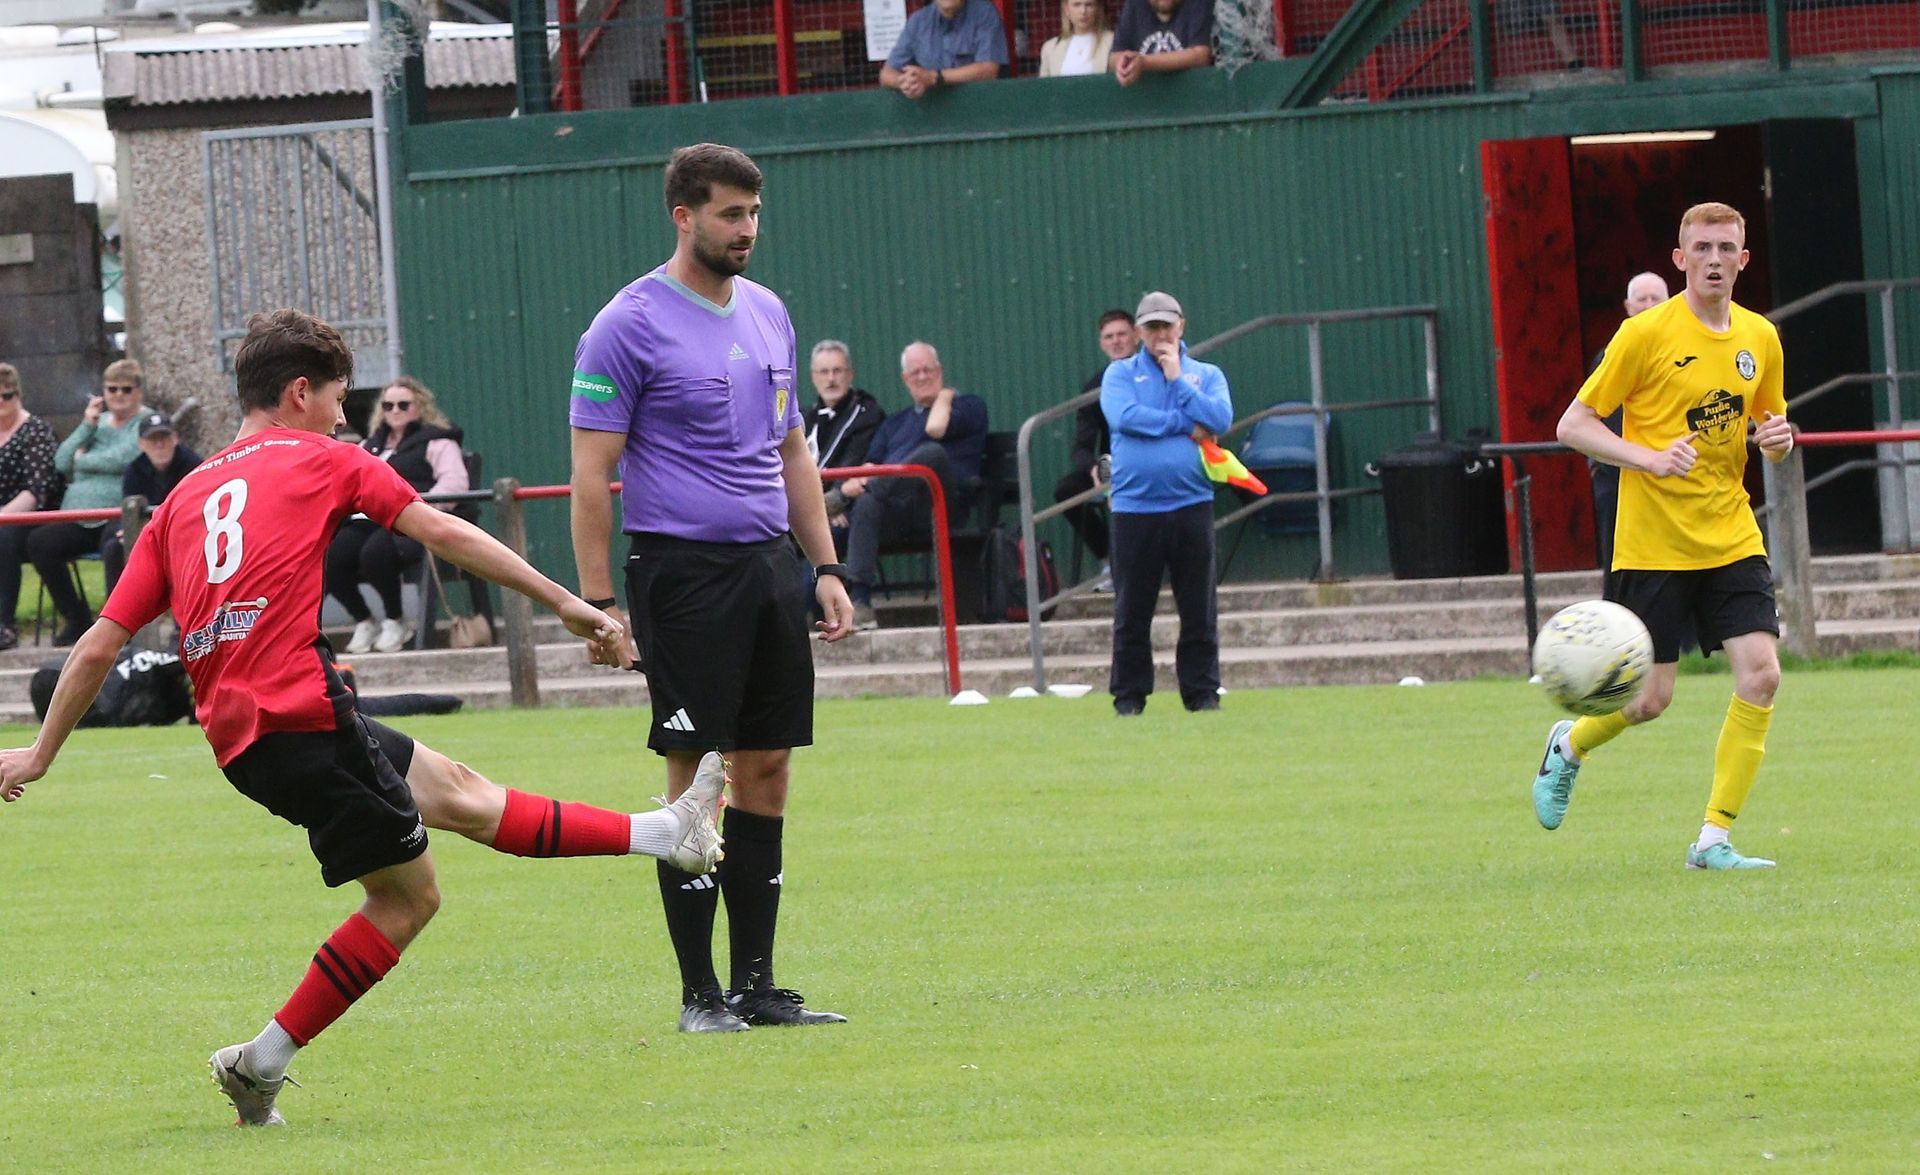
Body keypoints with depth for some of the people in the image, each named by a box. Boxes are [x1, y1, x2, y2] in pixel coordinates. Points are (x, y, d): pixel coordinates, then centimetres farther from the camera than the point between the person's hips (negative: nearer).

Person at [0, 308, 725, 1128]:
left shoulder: (182, 499, 19)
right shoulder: (319, 460, 5)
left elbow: (100, 644, 15)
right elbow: (443, 534, 2)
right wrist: (564, 603, 7)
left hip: (236, 736, 8)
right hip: (299, 714, -8)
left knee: (457, 794, 18)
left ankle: (663, 834, 22)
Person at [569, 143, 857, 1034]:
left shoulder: (768, 316, 14)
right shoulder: (630, 325, -7)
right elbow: (591, 474, -9)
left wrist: (825, 567, 16)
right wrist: (597, 603, -14)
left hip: (770, 564, 7)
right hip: (684, 570, -7)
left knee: (767, 768, 6)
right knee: (693, 776, -6)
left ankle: (755, 983, 12)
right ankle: (700, 991, -1)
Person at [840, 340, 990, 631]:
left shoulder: (969, 407, 19)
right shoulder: (894, 423, 36)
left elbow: (936, 429, -3)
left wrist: (943, 397, 15)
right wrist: (855, 480, -2)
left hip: (940, 507, -4)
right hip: (895, 510, 4)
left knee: (933, 453, -36)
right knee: (866, 504, -34)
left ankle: (840, 500, -41)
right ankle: (859, 601, -45)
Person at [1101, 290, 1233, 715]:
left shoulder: (1206, 375, 12)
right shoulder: (1121, 374, 8)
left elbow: (1220, 419, -5)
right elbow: (1124, 416, -11)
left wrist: (1178, 379, -5)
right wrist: (1186, 426, -7)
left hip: (1191, 504, 1)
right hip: (1135, 508, -1)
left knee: (1199, 611, 2)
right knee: (1132, 612, 2)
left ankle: (1203, 692, 8)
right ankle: (1128, 695, 7)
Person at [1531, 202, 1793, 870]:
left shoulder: (1759, 339, 6)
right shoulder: (1647, 334, -10)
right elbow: (1573, 426, -7)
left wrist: (1776, 439, -4)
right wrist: (1650, 458, -22)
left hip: (1731, 539, 4)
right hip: (1652, 545, -4)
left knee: (1761, 672, -12)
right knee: (1651, 700, -2)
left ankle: (1713, 840, -4)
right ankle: (1569, 748, 33)